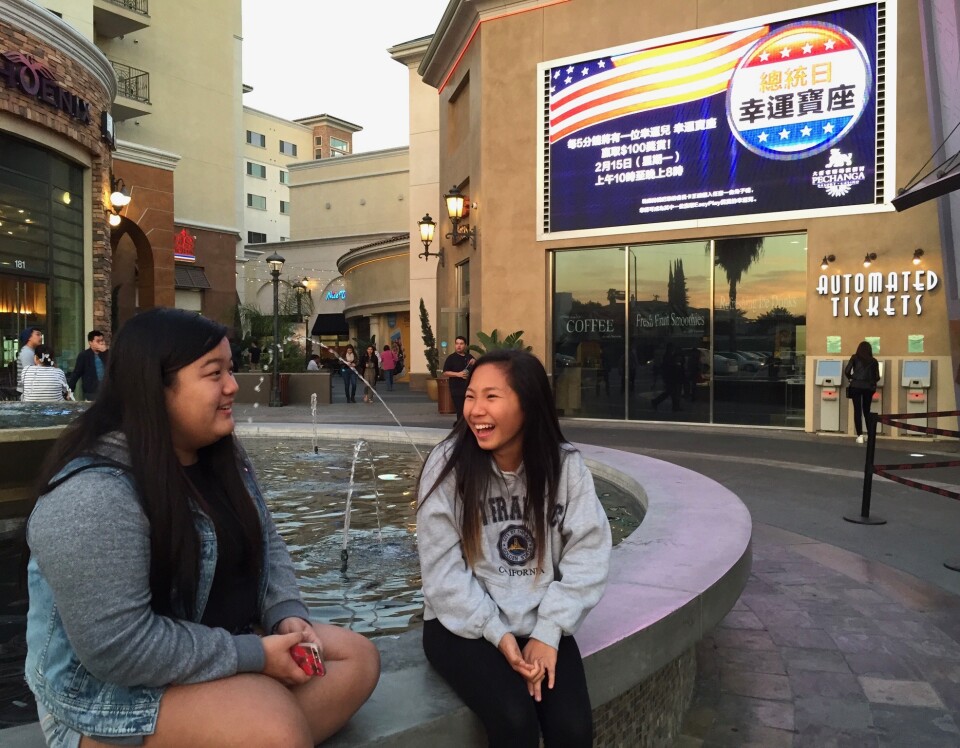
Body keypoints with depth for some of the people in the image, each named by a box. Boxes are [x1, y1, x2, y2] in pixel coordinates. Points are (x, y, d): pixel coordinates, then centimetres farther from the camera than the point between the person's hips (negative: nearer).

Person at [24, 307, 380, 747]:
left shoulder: (222, 456, 3)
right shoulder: (93, 493, -26)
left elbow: (265, 545, 9)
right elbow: (117, 646, -30)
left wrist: (287, 614, -9)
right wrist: (252, 656, -24)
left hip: (222, 643, 9)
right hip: (117, 691, -9)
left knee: (357, 658, -1)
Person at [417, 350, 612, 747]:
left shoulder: (566, 465, -5)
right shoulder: (448, 463, -11)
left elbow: (587, 554, -6)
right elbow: (442, 569, -10)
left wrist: (548, 631, -15)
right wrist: (498, 634, -15)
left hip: (539, 624, 2)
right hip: (464, 625, -2)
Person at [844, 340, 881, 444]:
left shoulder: (854, 358, 4)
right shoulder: (873, 361, 7)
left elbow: (846, 371, -4)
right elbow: (877, 377, 7)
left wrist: (851, 378, 16)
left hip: (856, 386, -2)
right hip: (868, 387, 2)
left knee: (857, 411, 2)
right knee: (867, 411, 14)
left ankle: (860, 436, -3)